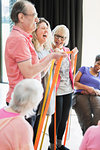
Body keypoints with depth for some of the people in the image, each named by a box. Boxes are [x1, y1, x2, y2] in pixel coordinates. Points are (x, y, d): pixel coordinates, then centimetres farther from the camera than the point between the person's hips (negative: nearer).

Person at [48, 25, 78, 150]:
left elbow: (70, 70, 15)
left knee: (64, 118, 13)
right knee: (56, 119, -2)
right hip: (57, 90, -7)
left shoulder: (66, 50, 12)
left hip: (68, 89, 7)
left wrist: (73, 56, 4)